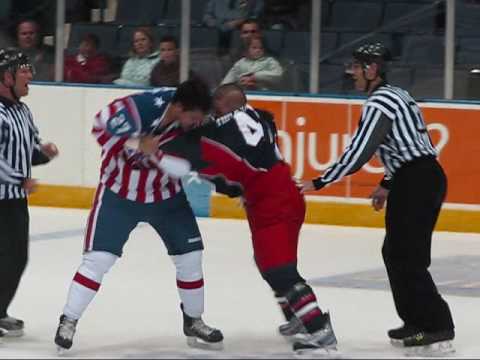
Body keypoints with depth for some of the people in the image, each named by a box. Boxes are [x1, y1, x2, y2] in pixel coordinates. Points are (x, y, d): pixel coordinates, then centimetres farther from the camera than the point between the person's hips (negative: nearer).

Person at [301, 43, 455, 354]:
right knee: (395, 251, 16)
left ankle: (437, 325, -10)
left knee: (406, 256, -8)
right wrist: (387, 185, 29)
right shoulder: (397, 96, 18)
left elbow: (359, 152, -18)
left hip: (415, 182, -10)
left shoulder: (380, 102, -13)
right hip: (426, 177, 10)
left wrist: (320, 183, -13)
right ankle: (417, 320, 19)